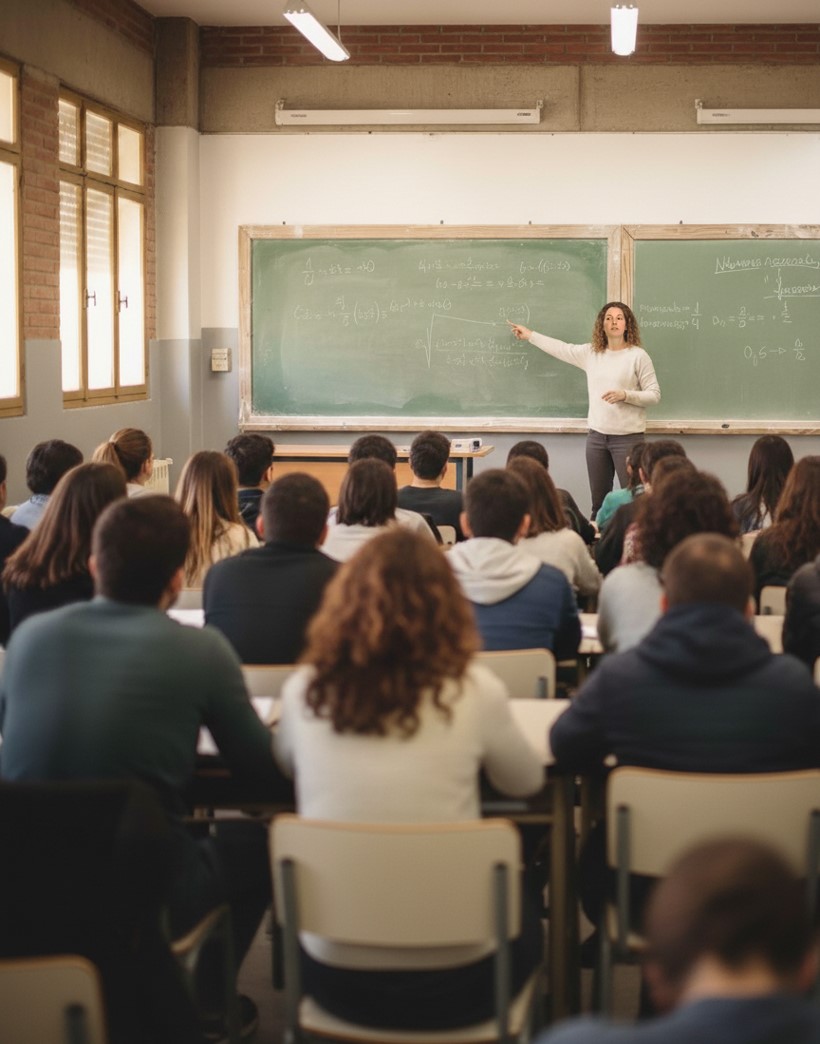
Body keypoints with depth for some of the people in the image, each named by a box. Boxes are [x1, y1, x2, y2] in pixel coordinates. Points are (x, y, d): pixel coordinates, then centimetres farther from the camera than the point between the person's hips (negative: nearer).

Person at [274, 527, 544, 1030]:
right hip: (448, 983, -2)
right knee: (523, 917, 31)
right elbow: (527, 781, 7)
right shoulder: (474, 692, -13)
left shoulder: (306, 691, -7)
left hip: (335, 980, 2)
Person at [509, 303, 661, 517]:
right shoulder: (591, 353, 9)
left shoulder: (638, 356, -6)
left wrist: (625, 395, -20)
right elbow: (562, 349, 23)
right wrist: (530, 335, 30)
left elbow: (654, 395, -6)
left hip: (627, 437, -5)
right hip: (597, 436, 5)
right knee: (599, 501, 12)